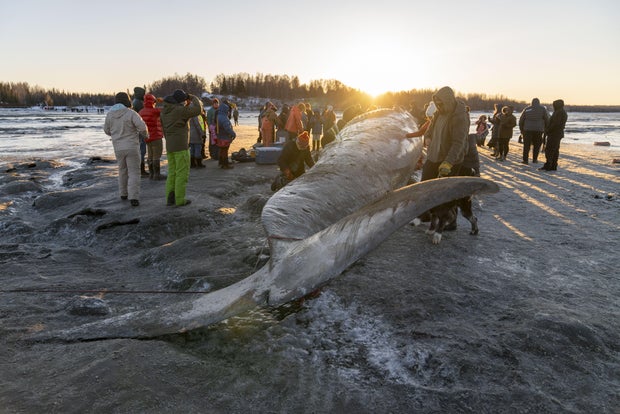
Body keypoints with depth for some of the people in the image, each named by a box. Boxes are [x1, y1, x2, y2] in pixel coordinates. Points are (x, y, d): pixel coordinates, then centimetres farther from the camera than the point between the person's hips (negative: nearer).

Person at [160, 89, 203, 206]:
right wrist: (193, 98, -2)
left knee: (172, 173, 13)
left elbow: (165, 129, 16)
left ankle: (170, 198, 13)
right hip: (181, 146, -8)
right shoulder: (179, 110, -15)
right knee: (182, 173, 0)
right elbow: (198, 109, -20)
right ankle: (180, 199, 3)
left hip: (170, 146, 8)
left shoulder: (164, 111, 10)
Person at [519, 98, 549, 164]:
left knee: (526, 145, 4)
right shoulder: (542, 109, 5)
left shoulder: (527, 109, 7)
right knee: (536, 145, 11)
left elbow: (521, 120, 7)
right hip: (538, 129, 0)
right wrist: (546, 128, 13)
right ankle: (534, 159, 13)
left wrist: (521, 129, 16)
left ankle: (525, 159, -1)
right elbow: (547, 119, 3)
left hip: (528, 129, 0)